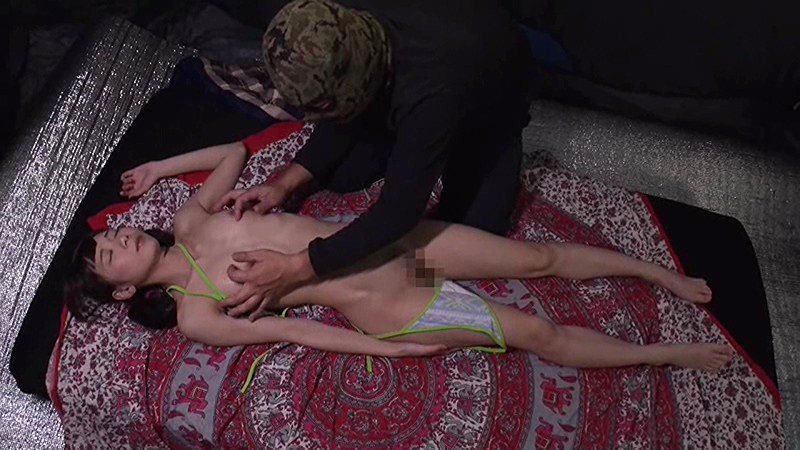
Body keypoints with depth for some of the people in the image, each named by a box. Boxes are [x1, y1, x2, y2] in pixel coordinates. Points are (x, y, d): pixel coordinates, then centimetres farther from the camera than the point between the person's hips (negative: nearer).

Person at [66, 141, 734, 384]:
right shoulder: (193, 317, -2)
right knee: (543, 336, -5)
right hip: (381, 310, -4)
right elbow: (287, 329, -8)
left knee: (542, 257, 2)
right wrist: (389, 350, -9)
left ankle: (663, 275, 22)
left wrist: (159, 167, 19)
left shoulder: (191, 220, 11)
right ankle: (677, 353, 12)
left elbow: (236, 150, 22)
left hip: (383, 236, 4)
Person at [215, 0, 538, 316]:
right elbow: (341, 117, -10)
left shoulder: (429, 85, -48)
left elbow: (399, 212, -43)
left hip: (490, 100, -4)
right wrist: (285, 184, -21)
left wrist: (296, 269, -42)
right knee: (339, 175, -9)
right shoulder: (346, 30, -28)